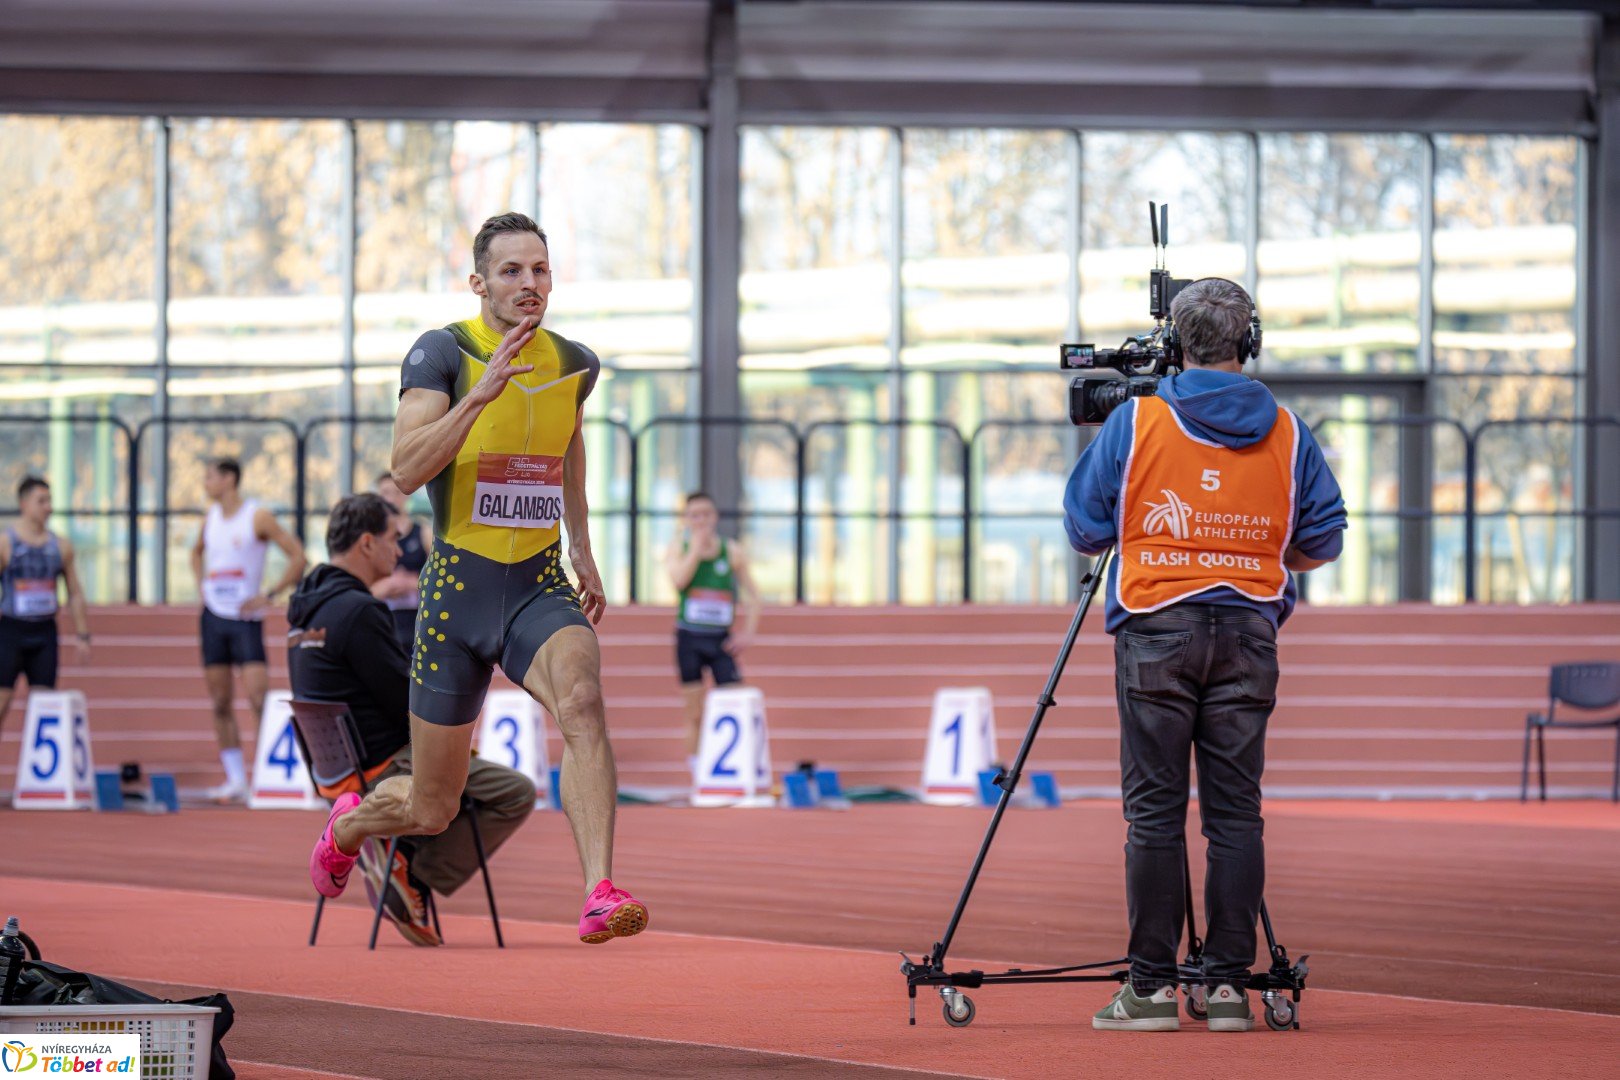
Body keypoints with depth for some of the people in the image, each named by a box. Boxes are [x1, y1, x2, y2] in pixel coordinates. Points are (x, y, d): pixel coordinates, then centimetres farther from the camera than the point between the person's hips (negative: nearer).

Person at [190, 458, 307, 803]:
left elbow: (298, 557, -10)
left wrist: (269, 595, -13)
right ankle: (234, 780, 9)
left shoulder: (258, 518, -9)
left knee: (258, 696, -15)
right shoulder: (211, 516, 10)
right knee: (220, 702, 5)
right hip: (213, 616, 6)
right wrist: (201, 585, 14)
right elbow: (198, 552, 31)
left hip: (246, 618, -6)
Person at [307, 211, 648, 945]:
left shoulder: (575, 365, 6)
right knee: (430, 810, 8)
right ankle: (347, 824, 46)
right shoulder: (442, 353, -9)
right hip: (458, 589, -2)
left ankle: (600, 898, -43)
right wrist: (480, 392, -32)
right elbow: (407, 472, -22)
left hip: (540, 588, 2)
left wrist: (581, 548, 27)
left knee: (580, 696, -34)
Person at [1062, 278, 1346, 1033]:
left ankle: (1153, 985, -2)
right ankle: (1228, 984, 2)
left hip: (1156, 629, -2)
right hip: (1248, 632, 2)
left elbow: (1085, 529, 3)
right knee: (1235, 811, 4)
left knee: (1154, 809, 0)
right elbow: (1323, 540, 7)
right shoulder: (1286, 433, 3)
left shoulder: (1136, 421, -2)